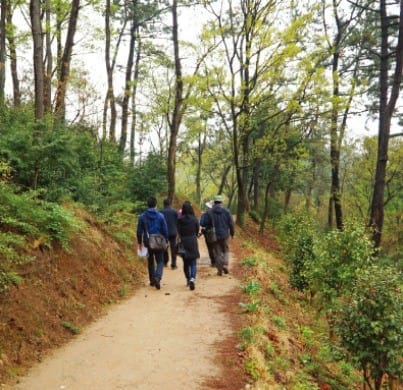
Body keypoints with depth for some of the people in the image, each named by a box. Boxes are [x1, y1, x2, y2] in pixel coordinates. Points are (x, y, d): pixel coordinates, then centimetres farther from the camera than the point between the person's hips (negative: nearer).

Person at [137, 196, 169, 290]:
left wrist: (139, 242, 13)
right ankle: (157, 277, -21)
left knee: (150, 261, 18)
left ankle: (152, 280, 23)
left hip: (148, 242, 2)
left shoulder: (142, 216, -3)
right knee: (160, 261, 4)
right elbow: (165, 230, -2)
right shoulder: (160, 216, -6)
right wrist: (166, 241, 9)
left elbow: (139, 231, 1)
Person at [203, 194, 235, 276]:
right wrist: (232, 233, 11)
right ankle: (225, 265, -1)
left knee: (217, 252, 9)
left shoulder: (209, 212, -7)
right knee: (225, 250, 18)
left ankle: (220, 269, 11)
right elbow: (231, 223, -3)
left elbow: (206, 224, -4)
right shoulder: (226, 211, -5)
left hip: (214, 235, 0)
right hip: (224, 235, 0)